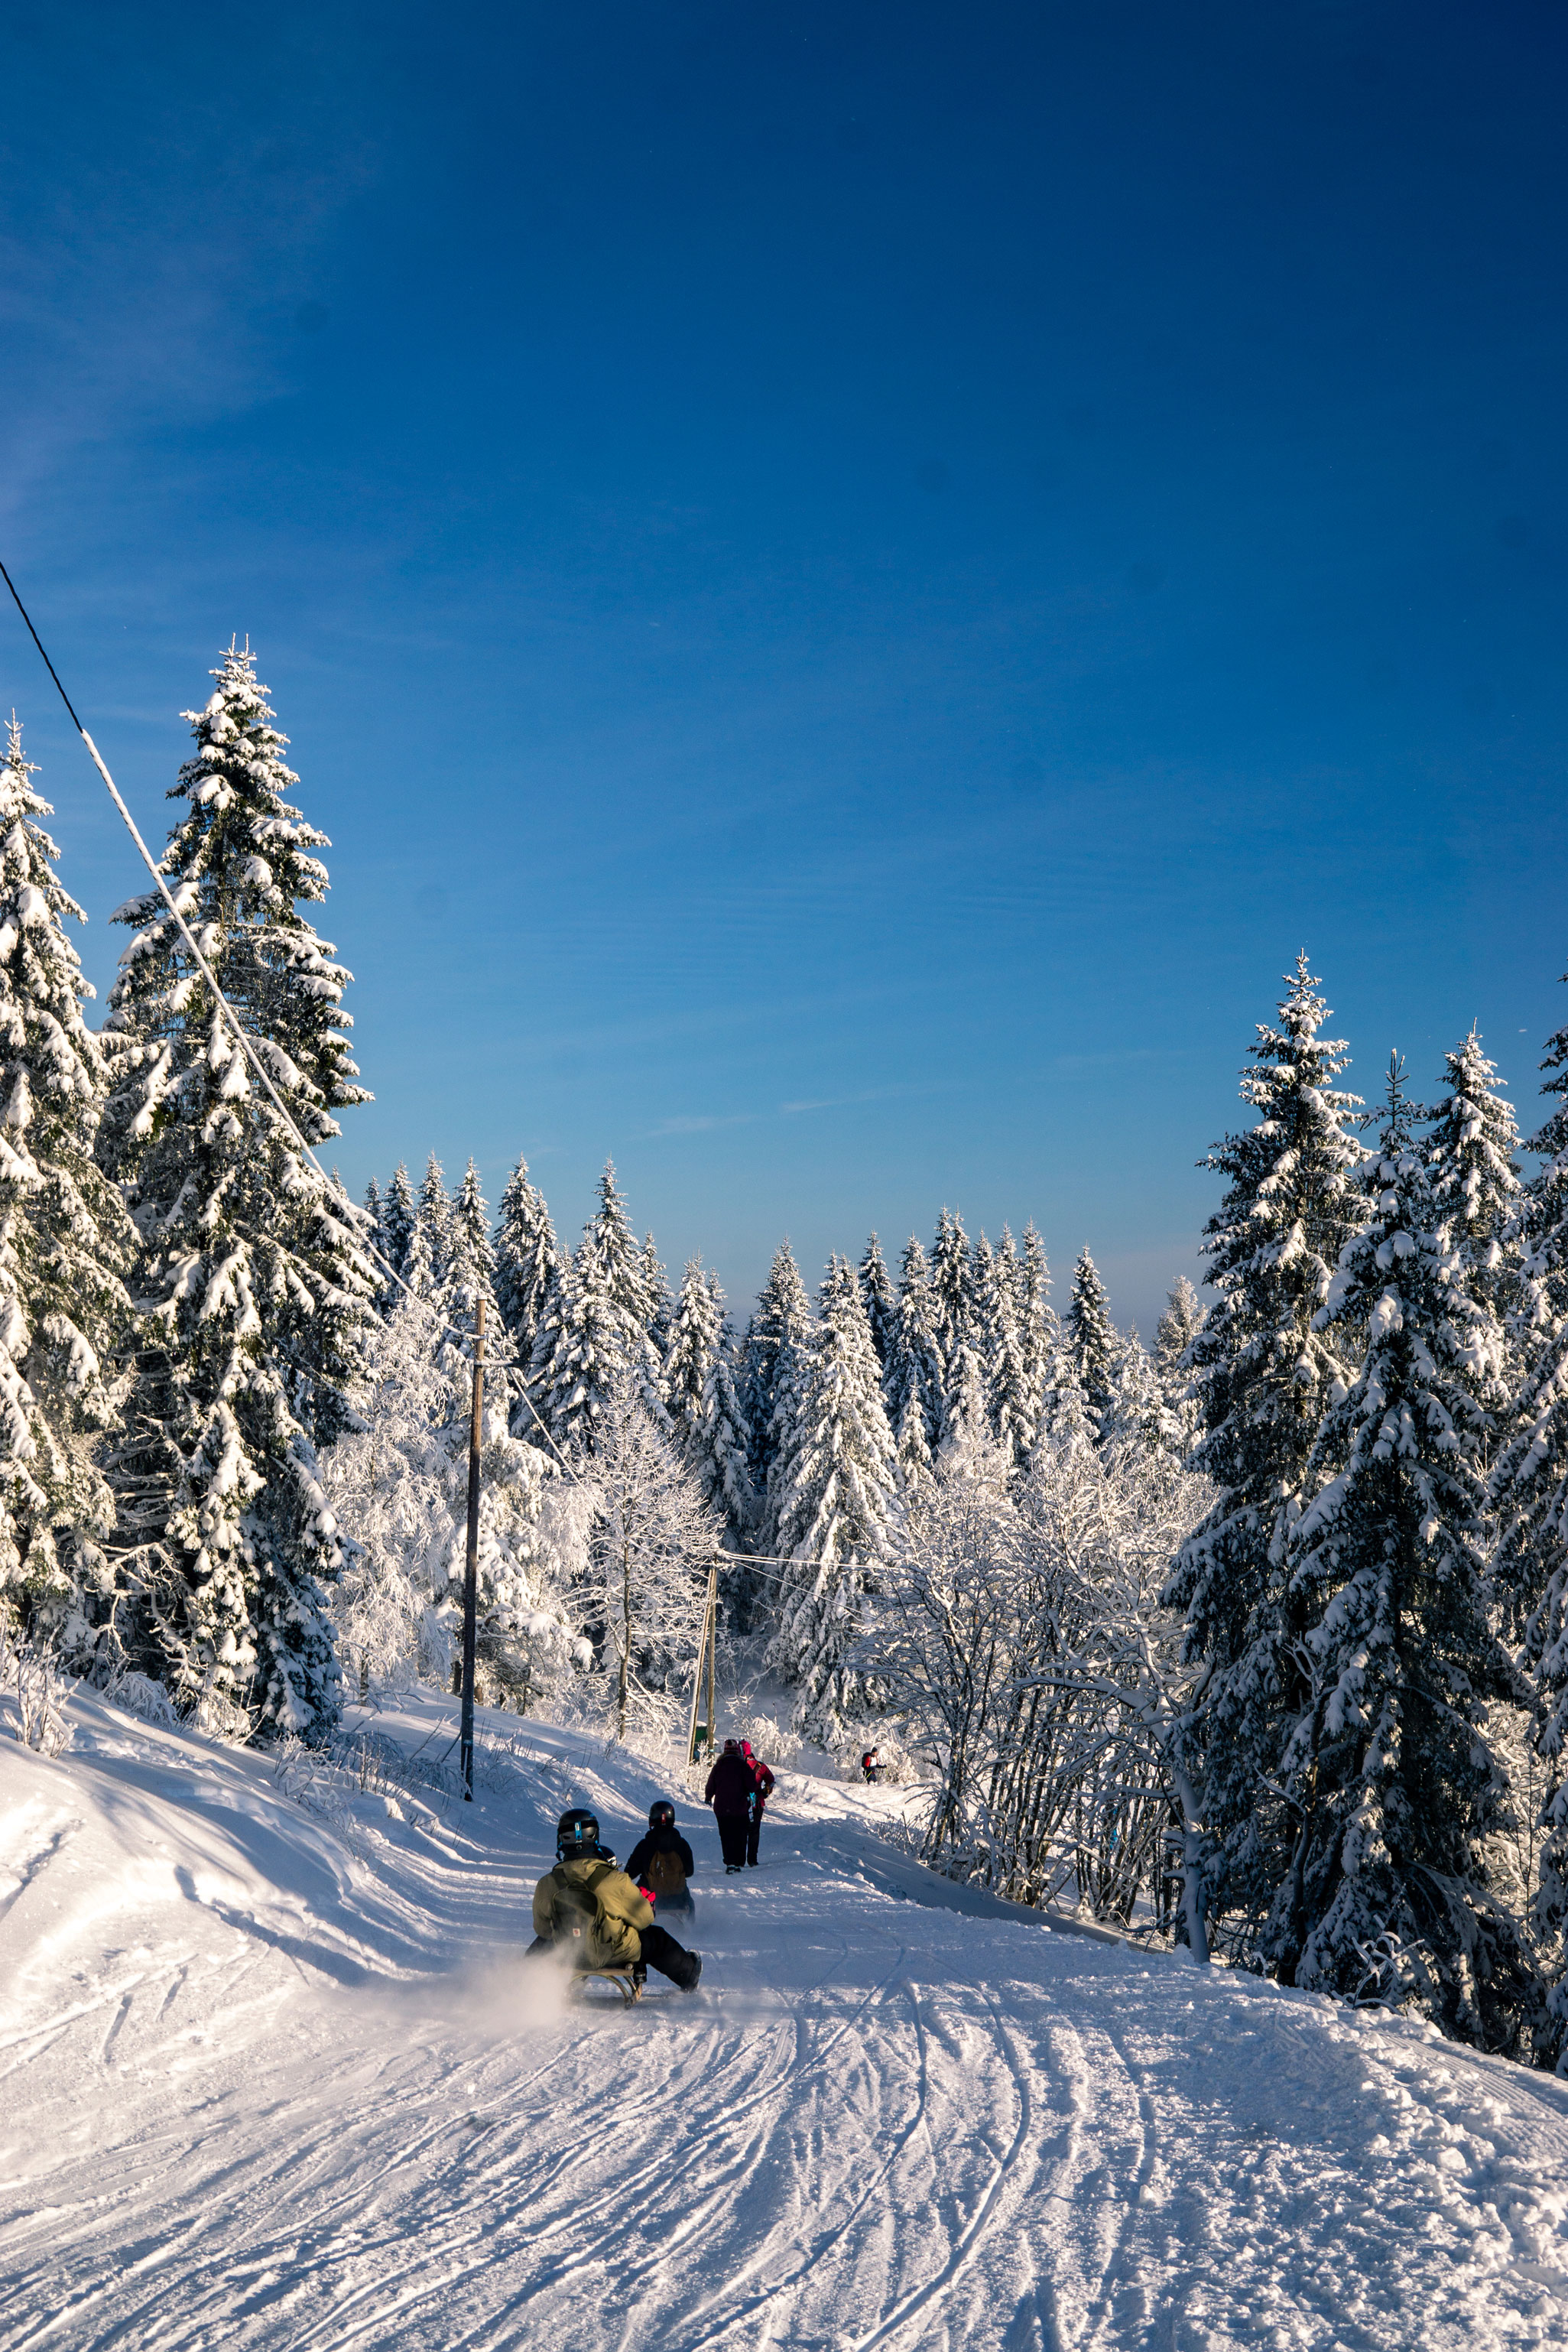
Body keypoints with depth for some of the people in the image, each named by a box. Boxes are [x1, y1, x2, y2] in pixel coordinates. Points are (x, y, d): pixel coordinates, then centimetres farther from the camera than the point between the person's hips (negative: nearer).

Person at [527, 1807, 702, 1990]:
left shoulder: (545, 1886, -18)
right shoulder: (615, 1880, -25)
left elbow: (542, 1929, -1)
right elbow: (644, 1919, -11)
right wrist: (643, 1900, 12)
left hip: (565, 1957, 1)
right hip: (614, 1954, -1)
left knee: (542, 1941, 35)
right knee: (657, 1938, 27)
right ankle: (689, 1978, 48)